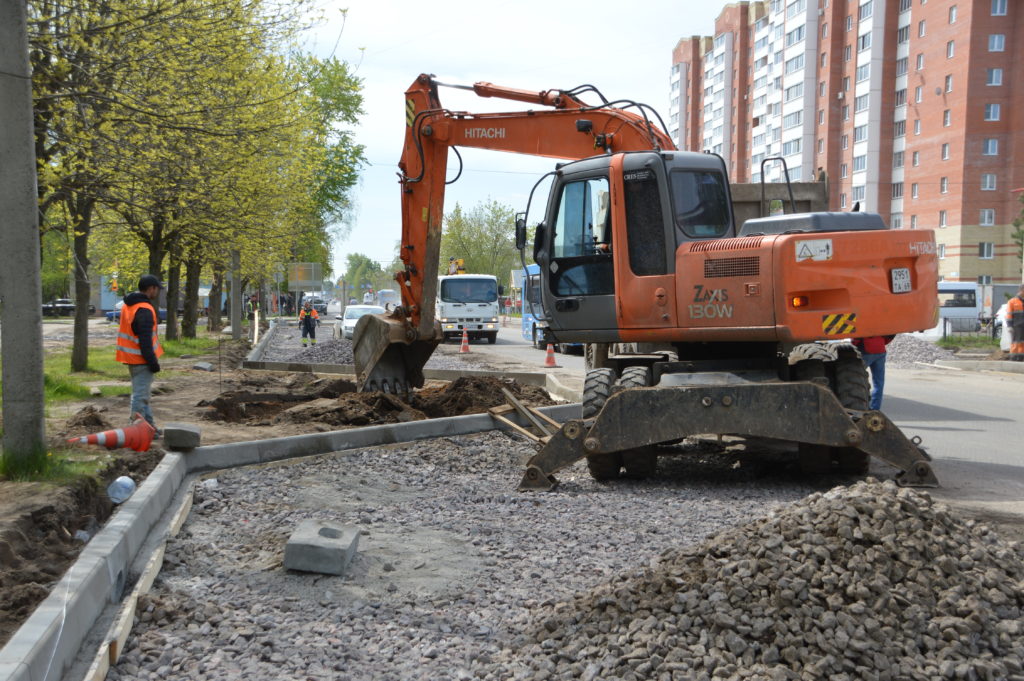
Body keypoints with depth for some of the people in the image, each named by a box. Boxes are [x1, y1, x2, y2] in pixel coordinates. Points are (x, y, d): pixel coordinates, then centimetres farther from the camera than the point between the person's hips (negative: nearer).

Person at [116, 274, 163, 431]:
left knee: (142, 393, 18)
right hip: (141, 359, -10)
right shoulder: (144, 310, -20)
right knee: (140, 395, -5)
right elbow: (145, 340, -23)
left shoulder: (128, 305, 12)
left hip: (131, 358, 10)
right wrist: (153, 362, -20)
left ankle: (149, 426, 27)